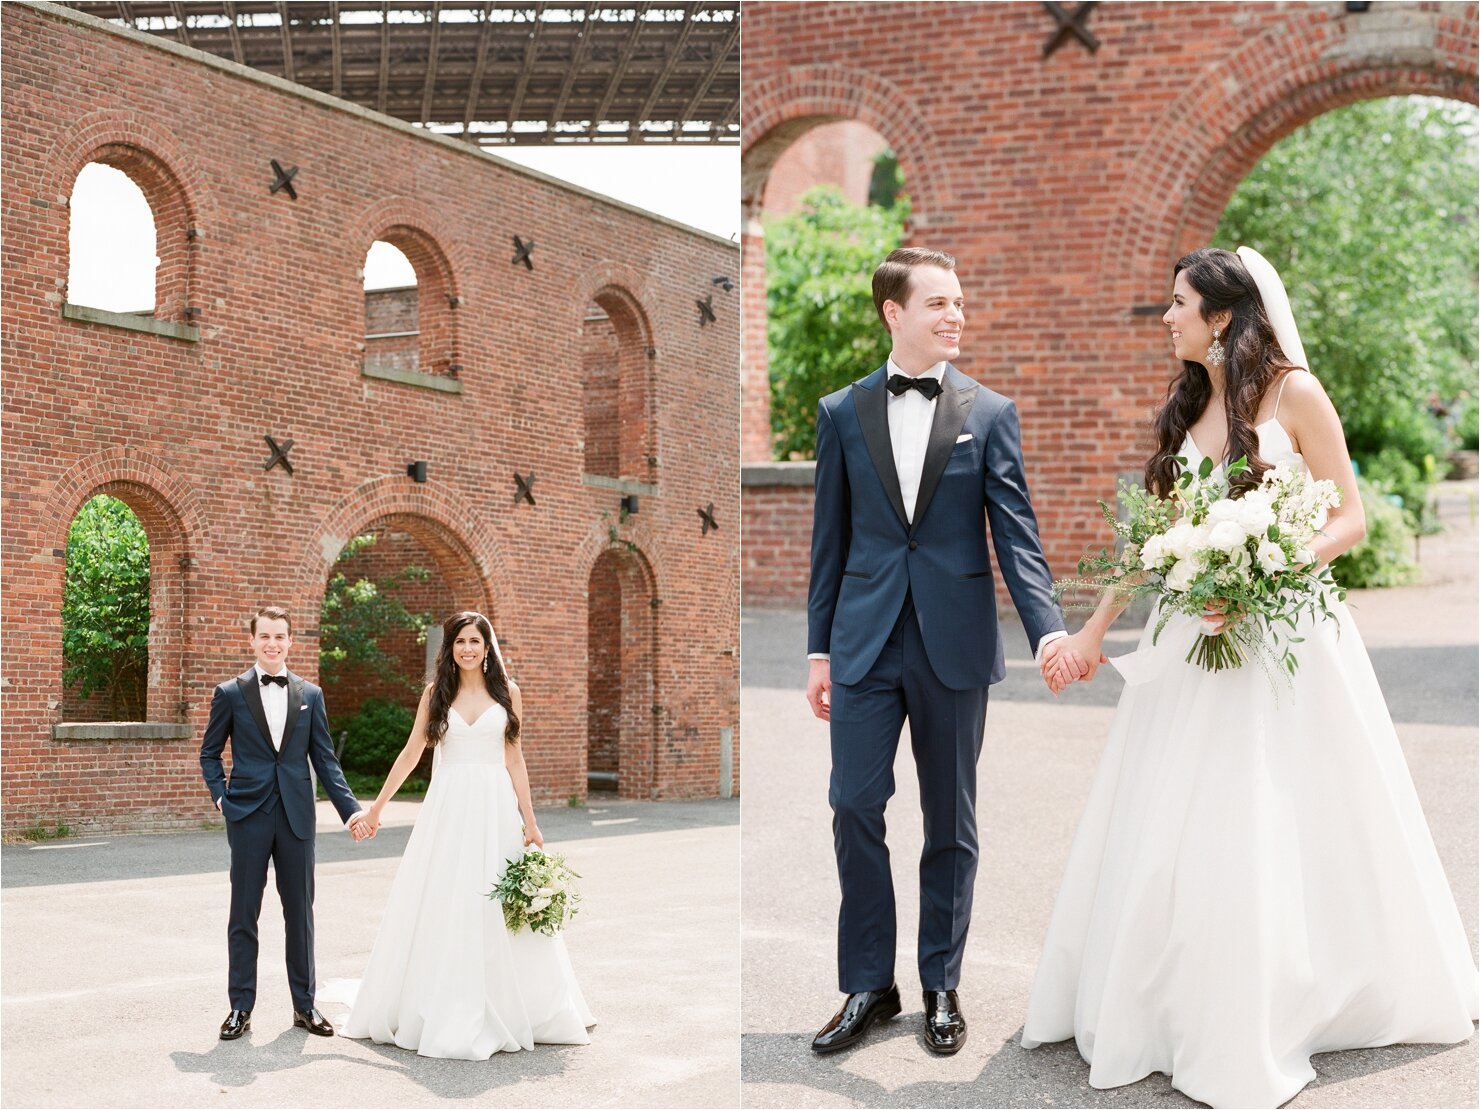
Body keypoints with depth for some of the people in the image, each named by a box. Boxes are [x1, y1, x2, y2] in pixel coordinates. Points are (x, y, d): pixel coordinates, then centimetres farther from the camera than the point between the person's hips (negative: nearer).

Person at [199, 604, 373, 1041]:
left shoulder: (311, 695, 7)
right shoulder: (230, 693, 2)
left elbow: (325, 759, 7)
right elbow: (209, 754, 9)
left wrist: (351, 809, -1)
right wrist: (222, 797, -5)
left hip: (297, 817, 2)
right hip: (248, 817, -2)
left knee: (300, 912, 7)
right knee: (243, 914, 4)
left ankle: (304, 1005, 17)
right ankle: (240, 1008, 13)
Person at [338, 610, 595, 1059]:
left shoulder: (506, 692, 5)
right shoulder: (436, 692, 5)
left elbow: (514, 759, 6)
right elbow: (410, 753, 6)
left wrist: (530, 821, 2)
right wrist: (376, 806, 4)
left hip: (495, 808, 0)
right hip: (448, 807, 0)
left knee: (496, 912, 3)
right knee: (442, 908, 1)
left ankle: (506, 1012, 15)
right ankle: (444, 1015, 10)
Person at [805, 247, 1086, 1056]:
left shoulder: (989, 413, 1)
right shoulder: (843, 412, 5)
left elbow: (1016, 534, -4)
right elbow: (830, 540, 8)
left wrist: (1047, 628, -18)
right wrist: (820, 649, 7)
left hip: (954, 644, -1)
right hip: (865, 641, 1)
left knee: (950, 822, 8)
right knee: (854, 807, -1)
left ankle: (941, 987, 23)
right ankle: (868, 985, 15)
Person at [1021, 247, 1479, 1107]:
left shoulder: (1294, 393, -7)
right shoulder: (1187, 408, 10)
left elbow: (1350, 519, -8)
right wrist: (1098, 626, 15)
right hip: (1198, 636, 5)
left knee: (1280, 829, 2)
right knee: (1169, 827, 7)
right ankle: (1166, 1006, 22)